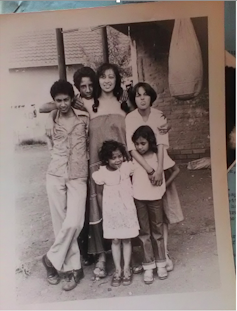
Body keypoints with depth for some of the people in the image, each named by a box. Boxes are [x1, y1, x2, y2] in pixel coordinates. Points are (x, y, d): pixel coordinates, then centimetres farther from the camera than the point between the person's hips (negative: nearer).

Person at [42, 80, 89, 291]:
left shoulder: (84, 118, 3)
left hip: (78, 177, -1)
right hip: (55, 175, 1)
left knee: (74, 223, -11)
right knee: (61, 223, 2)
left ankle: (52, 259, 13)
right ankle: (73, 268, 16)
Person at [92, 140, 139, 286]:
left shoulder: (127, 167, -10)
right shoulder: (102, 173, -13)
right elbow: (99, 193, -2)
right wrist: (103, 210, 2)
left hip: (127, 209, 1)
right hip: (111, 211, -1)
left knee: (127, 240, 10)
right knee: (115, 241, 10)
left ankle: (127, 269, 25)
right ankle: (118, 270, 24)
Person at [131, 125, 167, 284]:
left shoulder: (158, 156, -3)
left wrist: (164, 184, -1)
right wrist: (133, 188, -12)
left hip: (155, 197, -1)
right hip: (138, 198, 1)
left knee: (158, 231, 10)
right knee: (144, 233, 7)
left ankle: (161, 264, 23)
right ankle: (148, 266, 15)